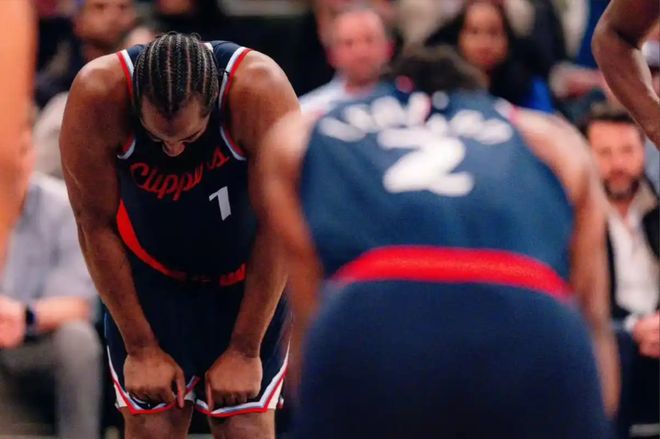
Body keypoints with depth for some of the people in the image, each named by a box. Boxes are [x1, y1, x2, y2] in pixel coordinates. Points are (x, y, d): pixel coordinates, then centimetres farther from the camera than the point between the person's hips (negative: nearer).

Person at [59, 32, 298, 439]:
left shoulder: (260, 89, -31)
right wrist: (141, 347, -13)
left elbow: (278, 227, -21)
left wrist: (244, 350, -17)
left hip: (248, 276, -1)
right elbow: (96, 225, -16)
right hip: (149, 275, 1)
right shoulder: (97, 96, -28)